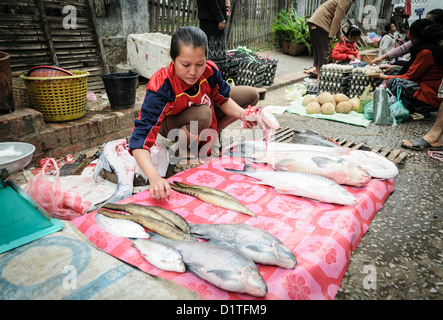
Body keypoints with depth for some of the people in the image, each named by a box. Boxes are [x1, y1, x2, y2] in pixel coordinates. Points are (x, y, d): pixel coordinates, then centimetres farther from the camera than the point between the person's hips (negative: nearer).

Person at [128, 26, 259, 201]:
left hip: (205, 111, 6)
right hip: (170, 123, -5)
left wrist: (242, 114, -30)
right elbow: (139, 139, -45)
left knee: (252, 95, -3)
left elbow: (223, 99, -7)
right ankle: (177, 151, -11)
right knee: (203, 115, -41)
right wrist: (154, 177, -61)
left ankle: (209, 136, -4)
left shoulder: (209, 70, -26)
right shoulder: (161, 88, -39)